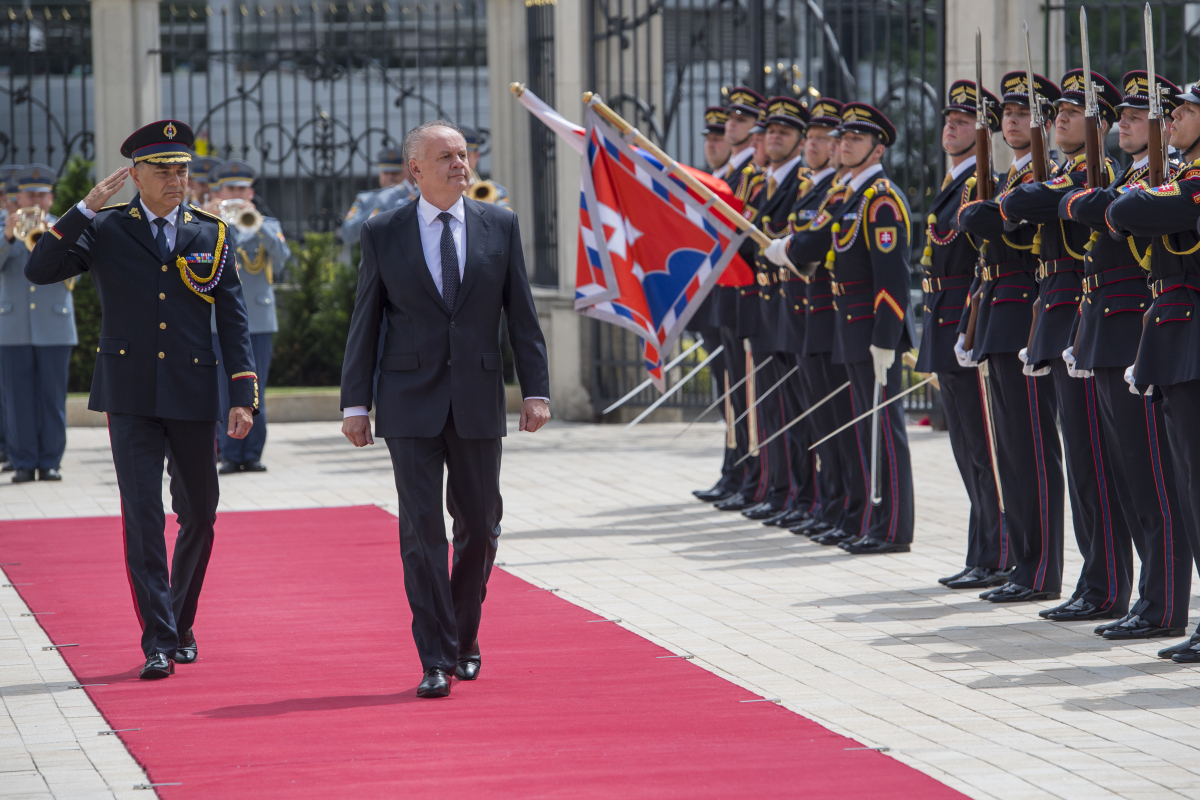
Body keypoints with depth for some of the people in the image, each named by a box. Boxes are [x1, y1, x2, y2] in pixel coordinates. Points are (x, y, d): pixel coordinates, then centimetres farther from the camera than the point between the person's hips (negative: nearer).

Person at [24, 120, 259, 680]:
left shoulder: (212, 235, 7)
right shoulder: (104, 229, 2)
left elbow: (234, 322, 6)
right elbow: (39, 271, -10)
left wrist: (243, 398, -3)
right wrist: (85, 209, -16)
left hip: (193, 393, 2)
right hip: (131, 394, -2)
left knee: (199, 516, 11)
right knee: (142, 517, -9)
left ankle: (181, 624, 30)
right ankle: (159, 643, -8)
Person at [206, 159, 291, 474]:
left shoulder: (266, 225, 11)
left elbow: (282, 254, -8)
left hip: (259, 320, 1)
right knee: (227, 394, -2)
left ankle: (252, 454, 6)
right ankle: (230, 455, 2)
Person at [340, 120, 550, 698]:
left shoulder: (500, 226, 6)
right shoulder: (383, 234, 2)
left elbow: (522, 314, 6)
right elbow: (365, 323, 4)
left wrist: (535, 390, 0)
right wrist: (356, 402, 0)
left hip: (477, 401, 2)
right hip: (411, 402, -2)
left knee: (479, 527, 8)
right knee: (421, 529, -7)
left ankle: (464, 639, 28)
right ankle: (436, 660, -5)